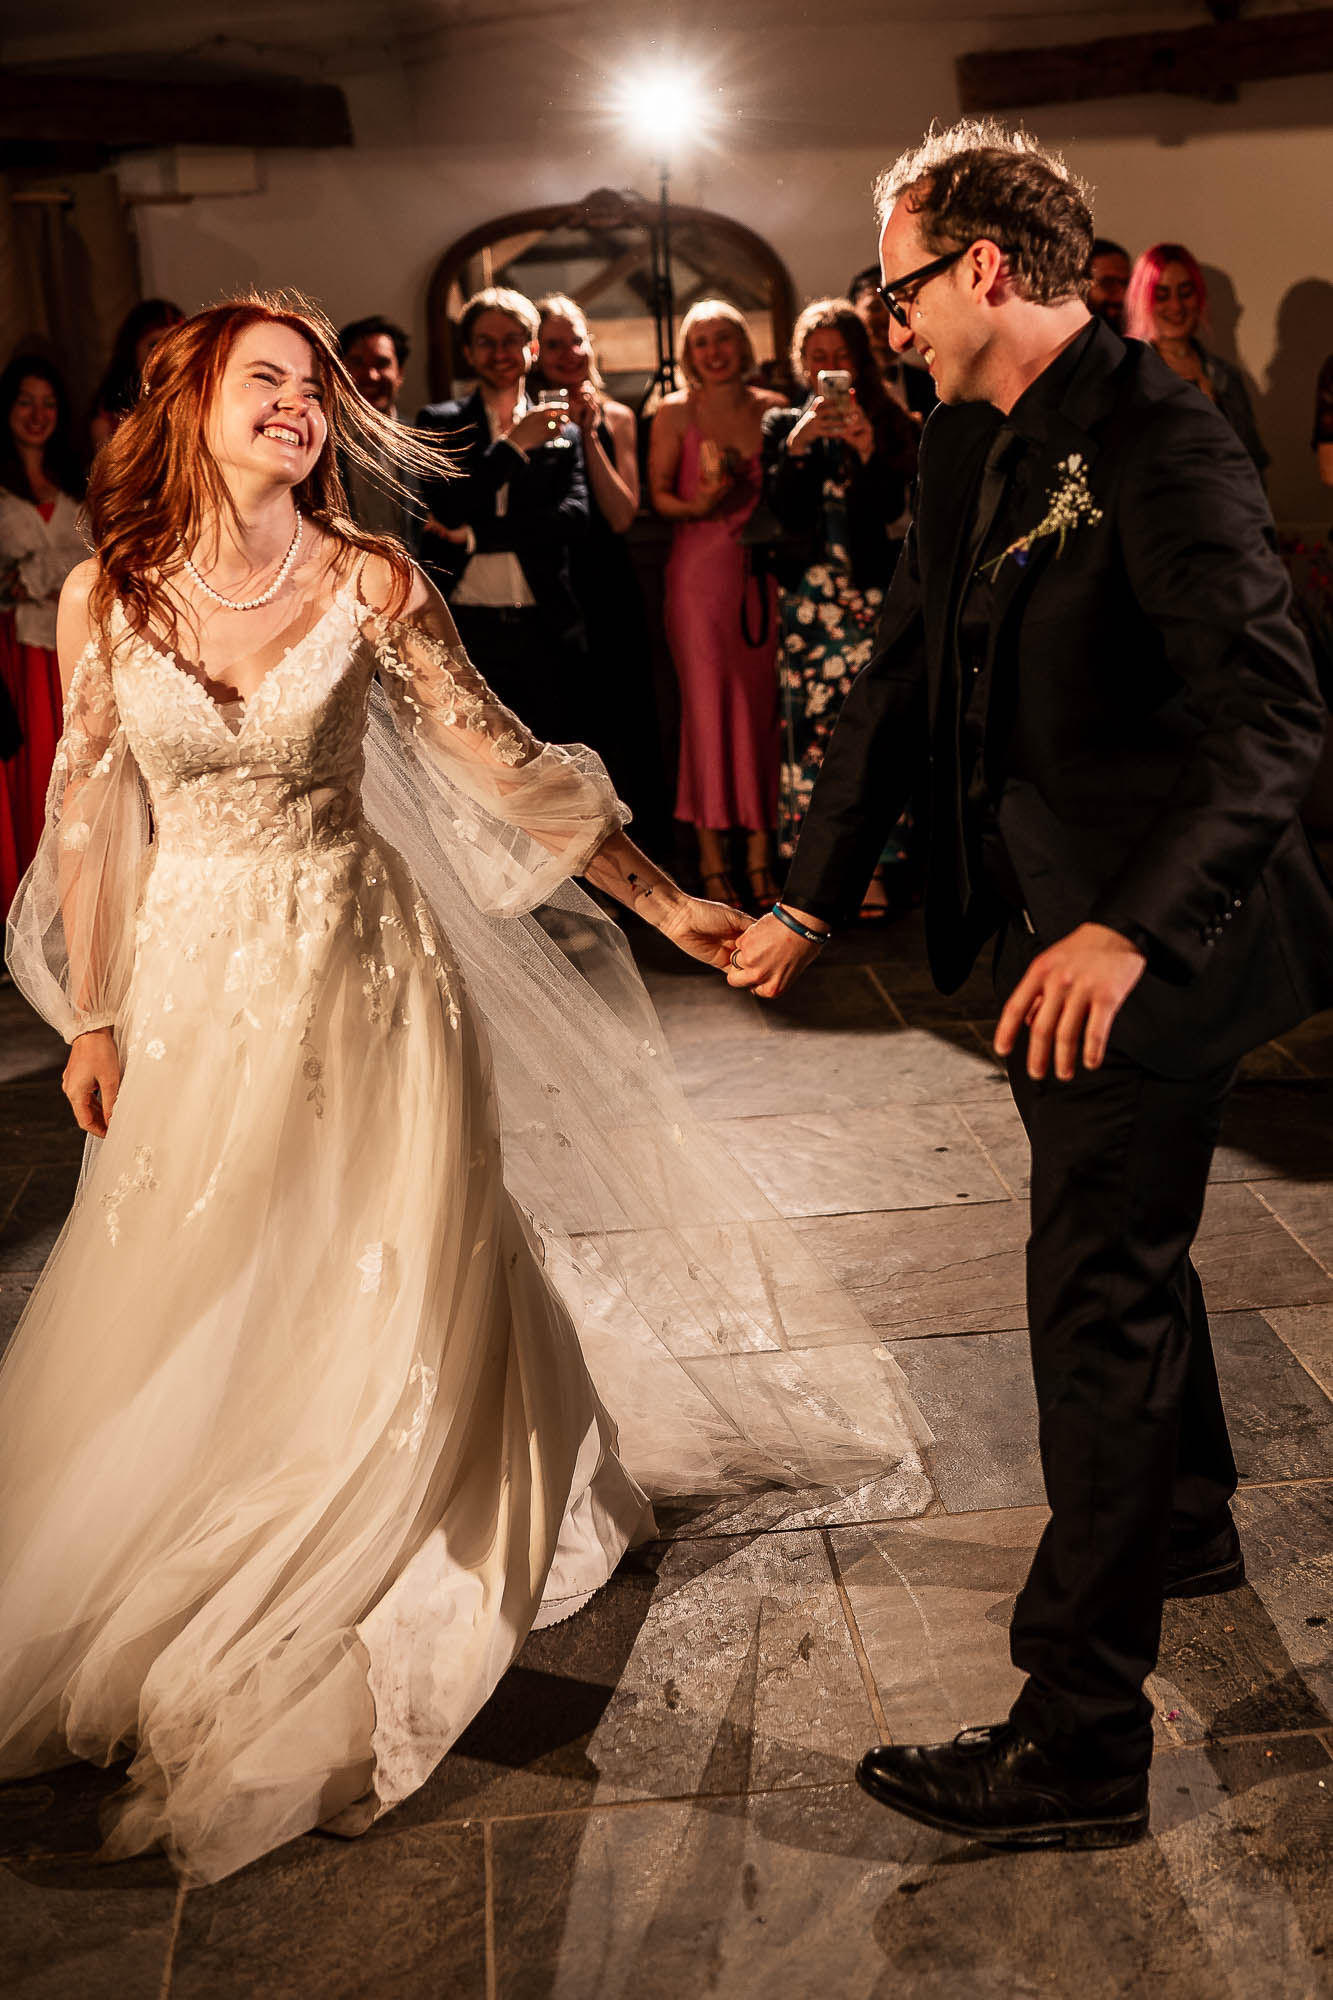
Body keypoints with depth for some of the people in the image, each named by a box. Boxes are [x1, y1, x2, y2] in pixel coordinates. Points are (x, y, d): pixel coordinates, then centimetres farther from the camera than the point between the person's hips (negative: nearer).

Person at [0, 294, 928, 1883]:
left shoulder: (365, 584, -7)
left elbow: (504, 764, -5)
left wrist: (664, 902, -7)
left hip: (354, 976, -1)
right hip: (192, 990, 2)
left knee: (371, 1302, 6)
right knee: (185, 1315, 11)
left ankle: (358, 1602, 31)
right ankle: (174, 1617, 36)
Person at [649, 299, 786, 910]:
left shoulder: (773, 408, 9)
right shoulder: (675, 412, 4)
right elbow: (657, 494, 1)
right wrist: (697, 506, -17)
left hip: (763, 568, 2)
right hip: (700, 568, -2)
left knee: (762, 702, 1)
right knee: (707, 705, -3)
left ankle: (760, 848, 10)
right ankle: (712, 855, 4)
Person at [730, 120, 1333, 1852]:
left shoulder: (1160, 445, -20)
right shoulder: (970, 445, 8)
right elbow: (905, 680, 12)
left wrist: (1128, 929, -40)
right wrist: (814, 897, 8)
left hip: (1148, 946, -9)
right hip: (1047, 928, 9)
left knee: (1094, 1305, -4)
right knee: (1129, 1250, 25)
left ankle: (1079, 1741, 10)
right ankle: (1188, 1525, 50)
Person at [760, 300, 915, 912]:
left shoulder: (888, 423, 8)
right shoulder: (783, 425, 11)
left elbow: (891, 510, -2)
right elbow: (777, 509, -1)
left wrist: (868, 451, -16)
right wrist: (797, 445, -15)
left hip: (870, 591, -1)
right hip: (807, 595, 1)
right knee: (811, 724, -2)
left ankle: (869, 868, -3)